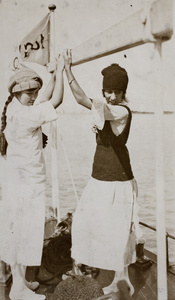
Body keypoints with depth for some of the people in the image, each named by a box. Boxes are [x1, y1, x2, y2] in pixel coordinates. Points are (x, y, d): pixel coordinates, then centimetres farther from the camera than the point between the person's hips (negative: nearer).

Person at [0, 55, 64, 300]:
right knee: (24, 230, 1)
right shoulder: (23, 114, -21)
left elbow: (46, 100, 18)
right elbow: (56, 100, -21)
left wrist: (55, 74, 14)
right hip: (27, 180, -10)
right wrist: (60, 70, -9)